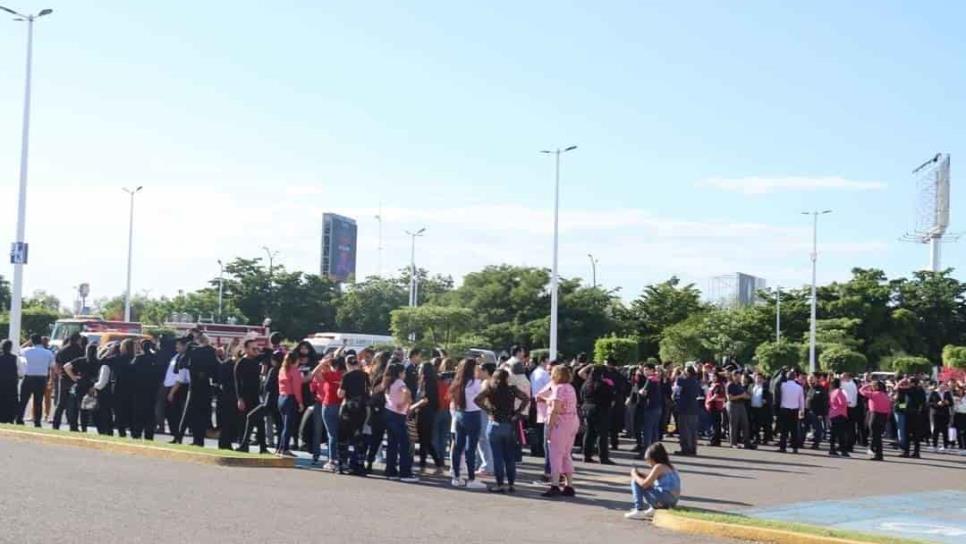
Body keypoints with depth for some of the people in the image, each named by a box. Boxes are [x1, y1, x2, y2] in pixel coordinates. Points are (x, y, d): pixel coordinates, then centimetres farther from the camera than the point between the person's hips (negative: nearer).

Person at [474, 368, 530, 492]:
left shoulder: (490, 389, -3)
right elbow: (526, 398, -7)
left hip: (495, 425, -2)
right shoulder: (512, 390, 0)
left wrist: (487, 410, -6)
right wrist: (518, 411, -3)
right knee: (510, 457, 10)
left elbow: (477, 399, -15)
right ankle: (511, 484, 12)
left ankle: (500, 484, 1)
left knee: (497, 457, 2)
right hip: (510, 425, 2)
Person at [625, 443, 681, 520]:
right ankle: (653, 509, 15)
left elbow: (644, 484, -15)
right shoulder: (669, 467, 15)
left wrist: (634, 475, 2)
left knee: (635, 482, -2)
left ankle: (638, 511, -5)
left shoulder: (658, 467, -12)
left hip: (663, 500, -9)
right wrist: (639, 472, 17)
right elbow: (651, 478, 28)